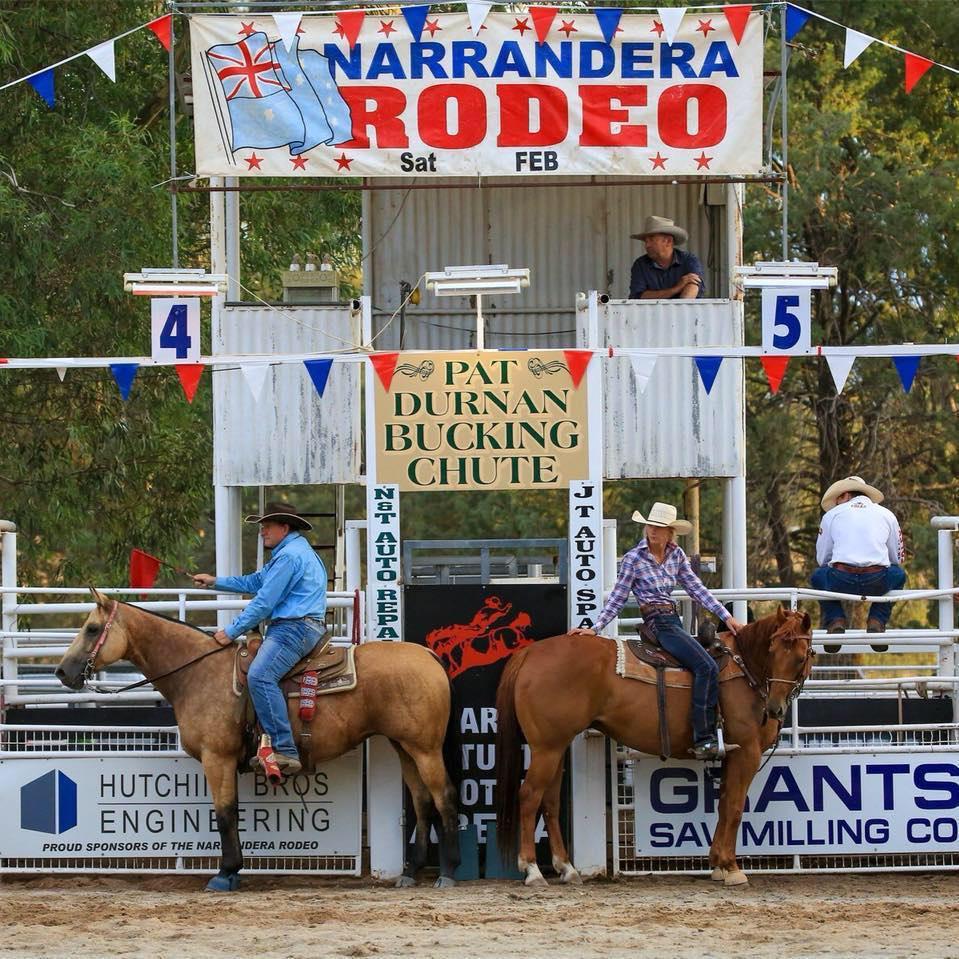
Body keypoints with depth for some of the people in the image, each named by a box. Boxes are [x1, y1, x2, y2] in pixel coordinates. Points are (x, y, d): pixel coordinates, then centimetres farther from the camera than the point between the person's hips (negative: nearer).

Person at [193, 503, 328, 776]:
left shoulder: (289, 555, -10)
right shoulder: (297, 552, 26)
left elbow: (264, 602, -14)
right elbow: (254, 582, 33)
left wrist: (231, 632, -10)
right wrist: (215, 582, 32)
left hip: (294, 627, -12)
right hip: (293, 627, 12)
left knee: (260, 676, -28)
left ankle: (284, 751, -37)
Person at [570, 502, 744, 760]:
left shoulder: (676, 554, 10)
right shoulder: (634, 558, -5)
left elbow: (697, 588, 10)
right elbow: (618, 598, -2)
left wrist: (726, 617, 4)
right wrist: (595, 628, -7)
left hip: (674, 621, 8)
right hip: (658, 622, -8)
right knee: (706, 667, -23)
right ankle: (703, 739, -26)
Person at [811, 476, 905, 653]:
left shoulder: (832, 514, 18)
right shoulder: (887, 515, 21)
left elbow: (822, 558, 21)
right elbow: (896, 557, 28)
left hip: (840, 581, 0)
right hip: (877, 583, 0)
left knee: (818, 576, 34)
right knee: (898, 574, 34)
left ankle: (835, 620, 10)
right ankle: (877, 621, 13)